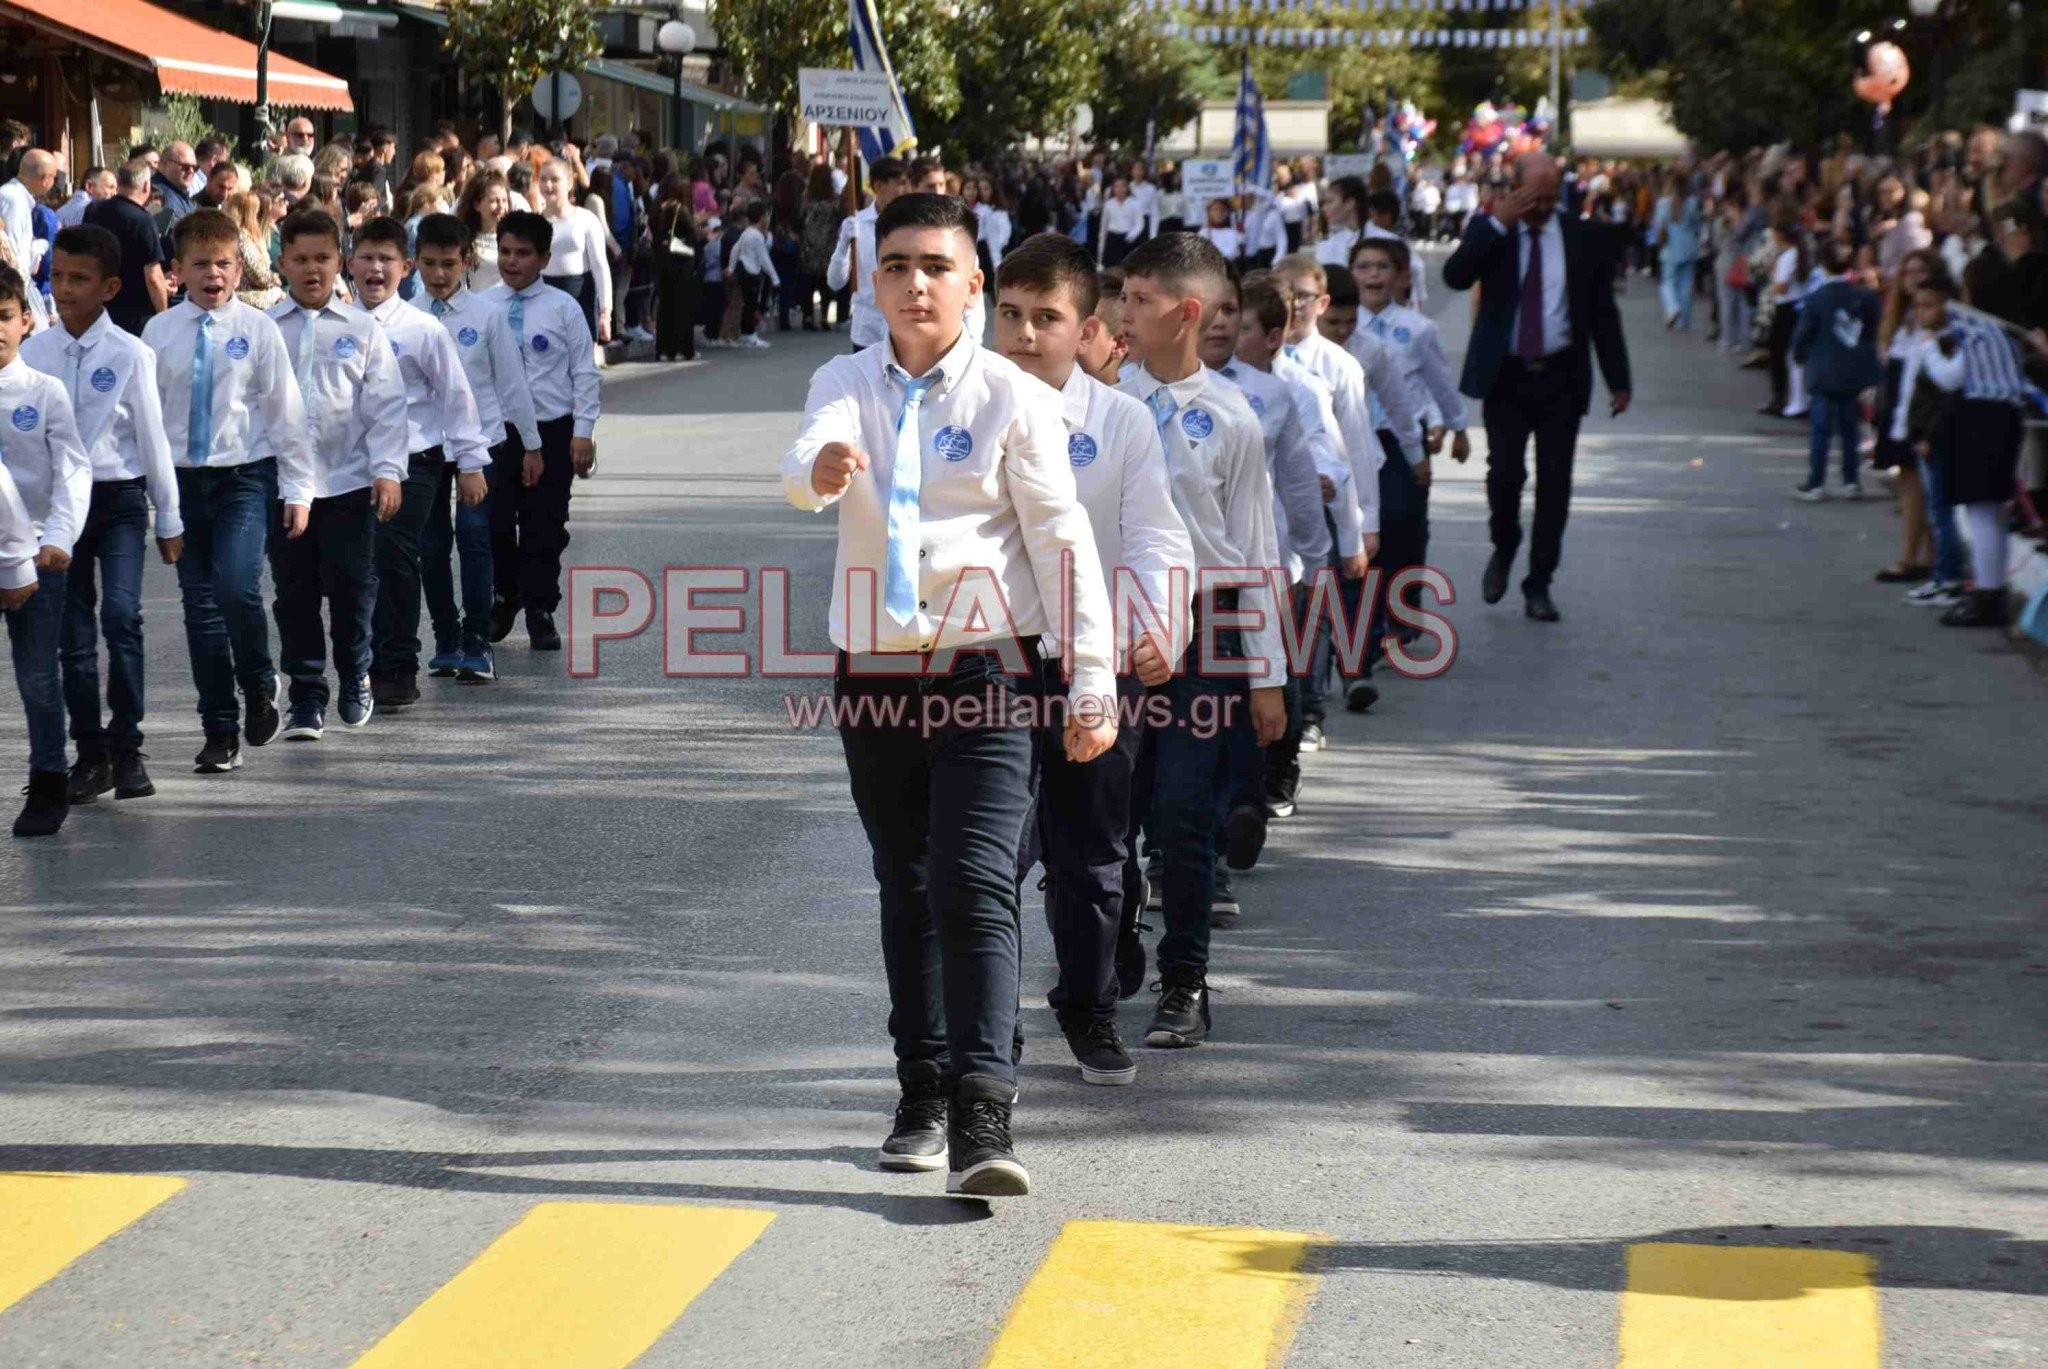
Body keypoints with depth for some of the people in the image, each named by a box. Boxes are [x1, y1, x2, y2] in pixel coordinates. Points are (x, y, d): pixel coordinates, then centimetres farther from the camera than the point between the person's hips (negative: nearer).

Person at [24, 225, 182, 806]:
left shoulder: (129, 354, -5)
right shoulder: (35, 352, 3)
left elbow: (152, 436, 0)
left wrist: (169, 519, 3)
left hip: (118, 498, -3)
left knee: (121, 616, -17)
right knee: (73, 633, 5)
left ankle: (126, 748, -7)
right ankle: (91, 754, 14)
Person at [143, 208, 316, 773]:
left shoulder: (257, 328, -2)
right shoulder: (159, 333, 3)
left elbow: (286, 410, -1)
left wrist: (297, 490, -3)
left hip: (245, 477, -3)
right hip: (184, 481, 3)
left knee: (236, 588, -22)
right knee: (200, 606, 5)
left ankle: (259, 683, 7)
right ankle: (220, 732, 13)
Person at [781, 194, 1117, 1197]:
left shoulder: (1012, 398, -2)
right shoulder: (846, 385, 7)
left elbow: (1062, 538, -3)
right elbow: (804, 465, -14)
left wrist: (1092, 682, -8)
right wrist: (823, 466, -40)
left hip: (986, 672, -4)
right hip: (874, 672, 4)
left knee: (974, 891, -15)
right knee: (906, 893, 14)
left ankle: (983, 1122, -20)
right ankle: (924, 1096, 27)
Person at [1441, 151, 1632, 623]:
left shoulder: (1580, 238, 4)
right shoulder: (1490, 230, 2)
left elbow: (1604, 311, 8)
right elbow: (1455, 276, -17)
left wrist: (1618, 380, 5)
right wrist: (1499, 223, -21)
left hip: (1560, 376, 1)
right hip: (1506, 375, -1)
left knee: (1555, 483, 1)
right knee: (1505, 471, -12)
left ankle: (1538, 586, 10)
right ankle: (1504, 548, 18)